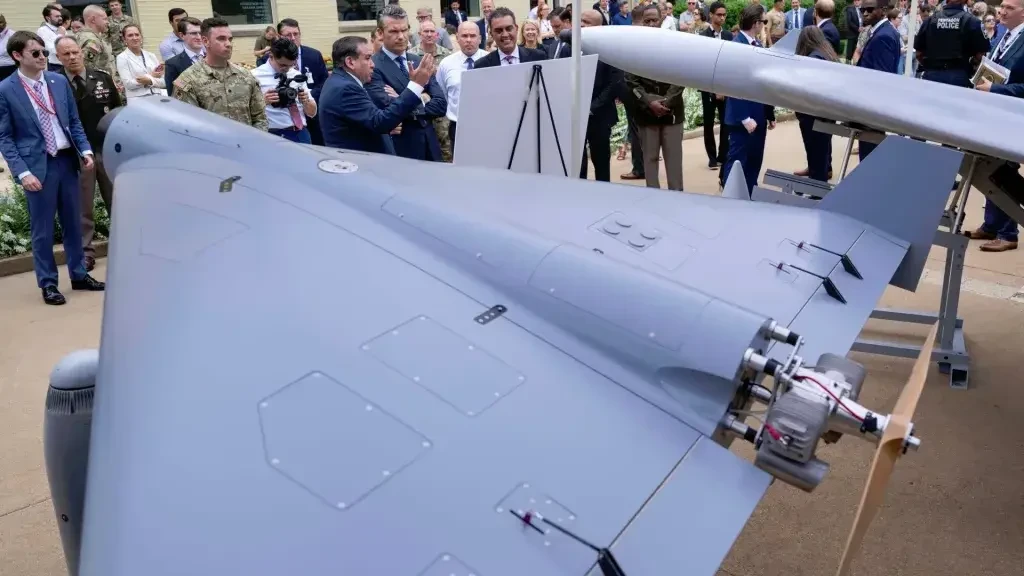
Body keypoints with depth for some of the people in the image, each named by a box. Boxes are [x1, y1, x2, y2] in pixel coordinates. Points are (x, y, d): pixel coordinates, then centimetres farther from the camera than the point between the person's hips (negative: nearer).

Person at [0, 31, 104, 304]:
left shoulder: (60, 81, 6)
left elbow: (74, 121, 12)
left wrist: (85, 150, -2)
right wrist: (22, 172, -15)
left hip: (66, 159, 4)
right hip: (38, 165, -4)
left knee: (73, 222, 14)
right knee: (42, 229, 5)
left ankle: (79, 275, 28)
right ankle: (48, 284, 18)